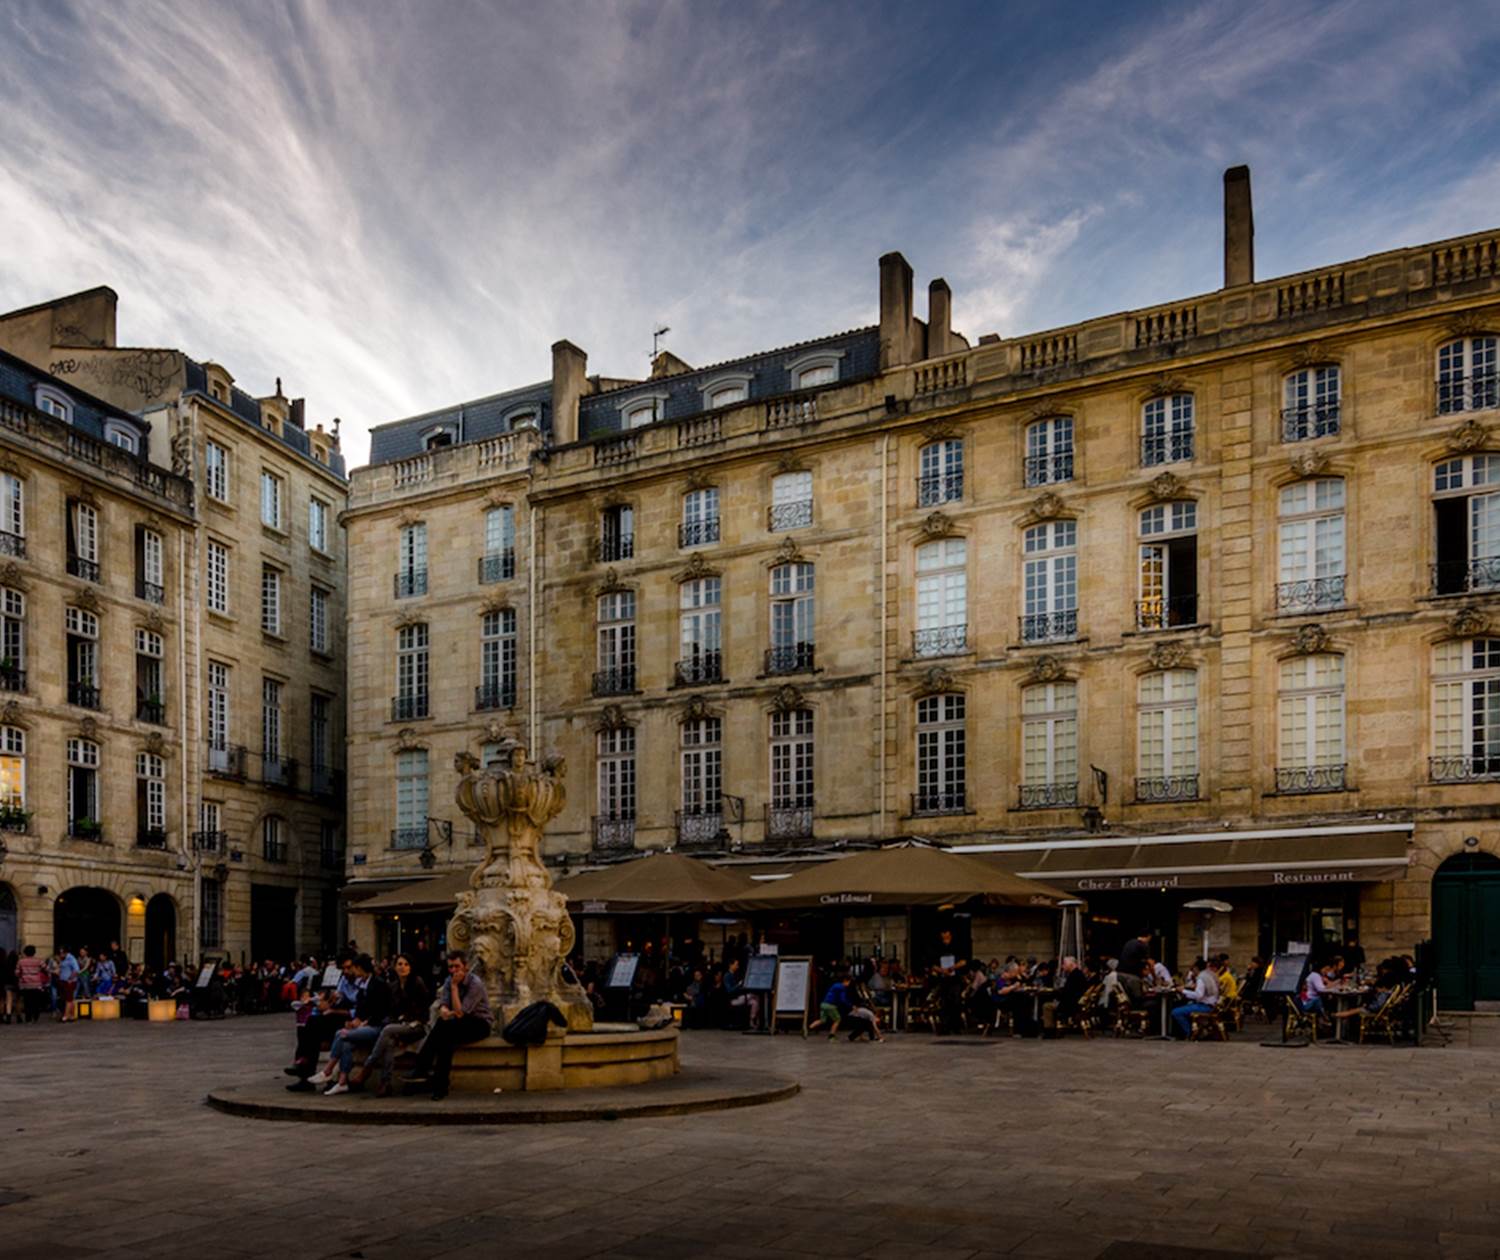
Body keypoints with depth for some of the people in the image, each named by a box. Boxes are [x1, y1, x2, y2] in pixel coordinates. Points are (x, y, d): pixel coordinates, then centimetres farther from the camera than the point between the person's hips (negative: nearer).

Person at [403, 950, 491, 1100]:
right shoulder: (450, 981, 4)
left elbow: (459, 1013, -23)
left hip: (479, 1024, -6)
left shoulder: (475, 984, -17)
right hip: (462, 1022, 6)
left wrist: (454, 986, -22)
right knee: (446, 1038, -30)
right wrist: (444, 1011, -29)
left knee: (446, 1027, -32)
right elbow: (443, 1007, -4)